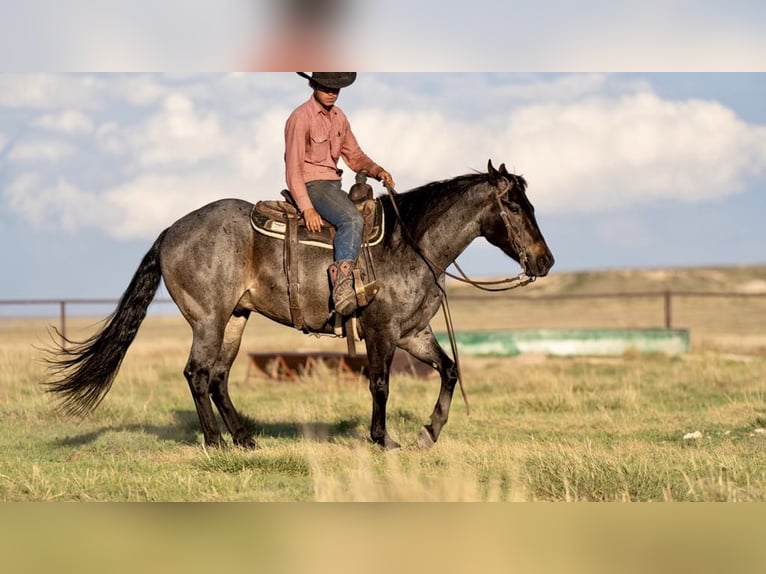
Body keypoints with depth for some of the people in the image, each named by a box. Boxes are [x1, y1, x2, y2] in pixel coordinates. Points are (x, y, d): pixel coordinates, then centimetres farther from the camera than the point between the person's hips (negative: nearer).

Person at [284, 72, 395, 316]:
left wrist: (377, 170, -3)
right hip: (311, 186, -9)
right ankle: (342, 283, -41)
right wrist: (307, 209, -24)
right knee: (352, 220, -32)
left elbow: (355, 156, 19)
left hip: (334, 186, 9)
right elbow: (293, 169, -15)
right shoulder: (301, 118, -12)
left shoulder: (338, 117, 12)